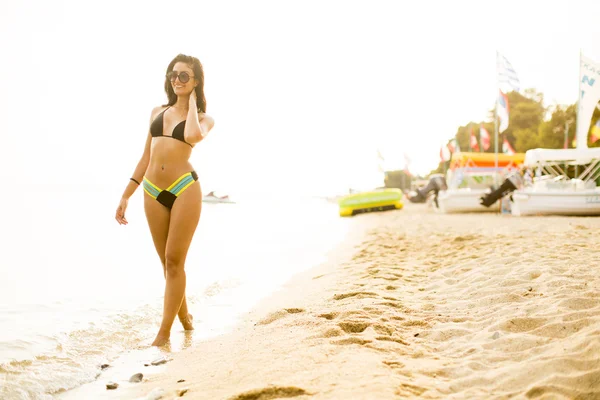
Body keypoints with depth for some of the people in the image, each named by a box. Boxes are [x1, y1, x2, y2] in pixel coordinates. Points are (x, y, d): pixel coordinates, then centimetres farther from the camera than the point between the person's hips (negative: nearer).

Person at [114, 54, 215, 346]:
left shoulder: (204, 118, 3)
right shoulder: (157, 112, 15)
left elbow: (193, 136, -22)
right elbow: (146, 157, 17)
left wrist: (192, 103, -5)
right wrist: (126, 195, 14)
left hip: (185, 189, -5)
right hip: (153, 192, 5)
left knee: (174, 261, -4)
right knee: (167, 262, 10)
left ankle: (164, 333, 1)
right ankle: (185, 319, 28)